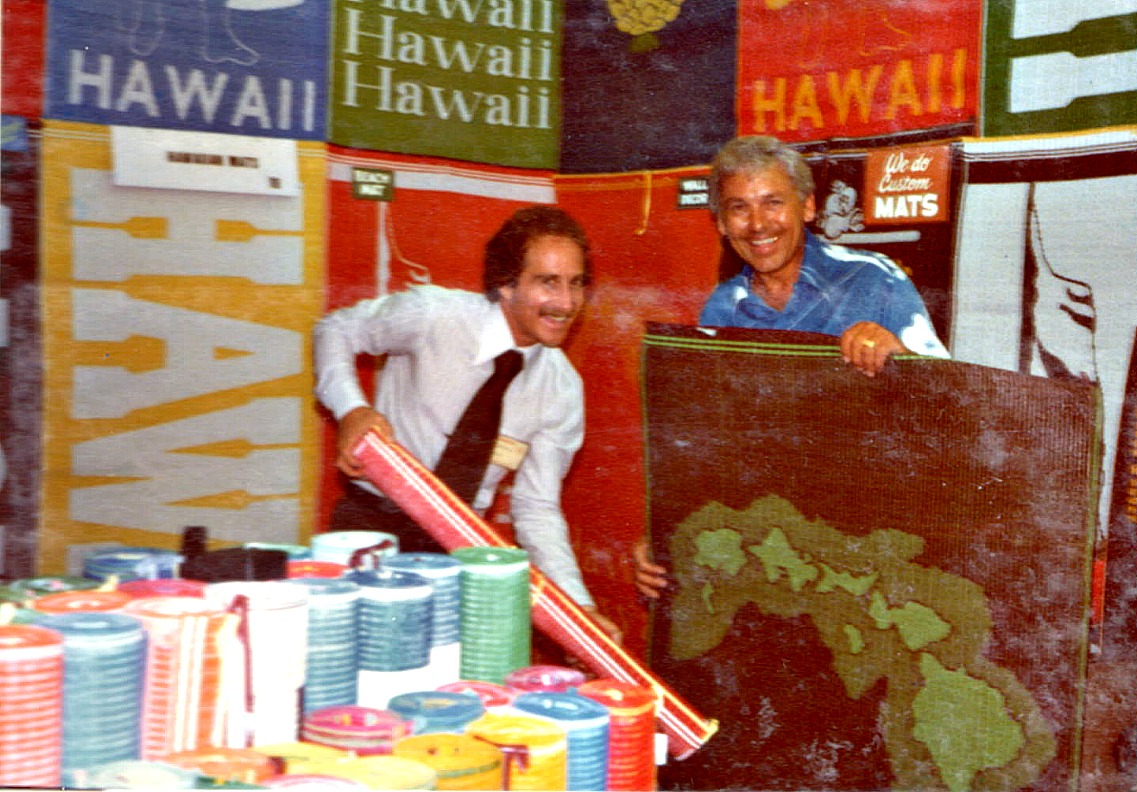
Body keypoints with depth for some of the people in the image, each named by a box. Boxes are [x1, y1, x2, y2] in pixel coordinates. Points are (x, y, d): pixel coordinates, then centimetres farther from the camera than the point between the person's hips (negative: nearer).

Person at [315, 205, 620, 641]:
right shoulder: (434, 314, -17)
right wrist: (352, 408, -20)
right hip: (373, 522, -3)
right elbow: (336, 329, -1)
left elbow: (537, 507, -1)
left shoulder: (563, 389, -5)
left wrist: (578, 604, -14)